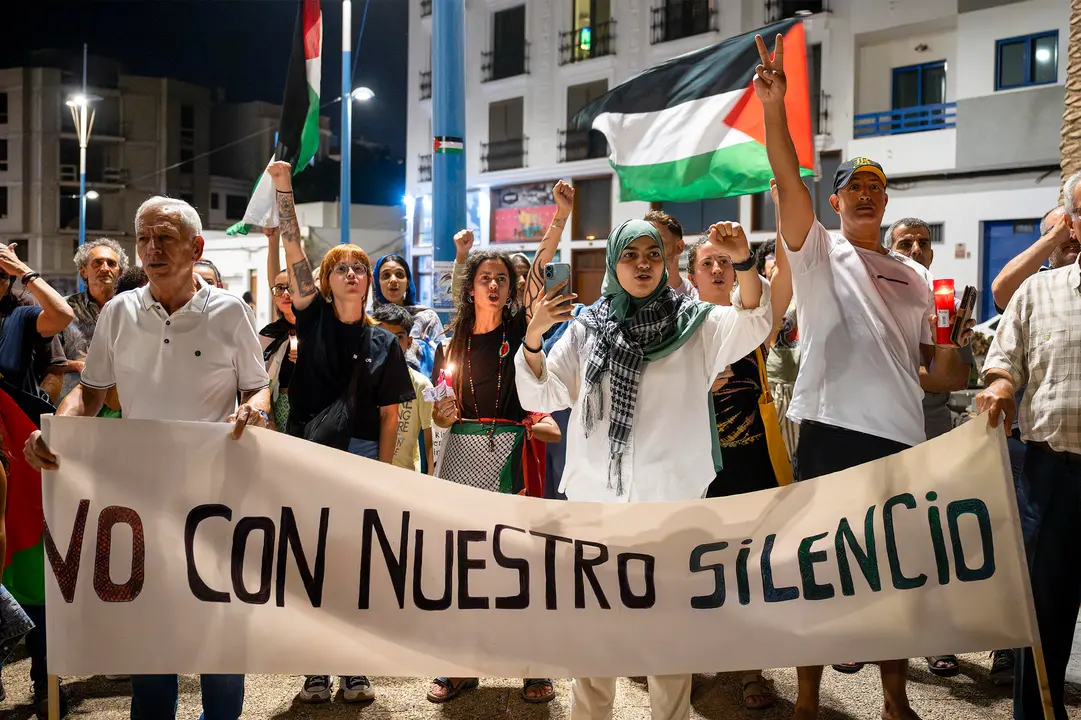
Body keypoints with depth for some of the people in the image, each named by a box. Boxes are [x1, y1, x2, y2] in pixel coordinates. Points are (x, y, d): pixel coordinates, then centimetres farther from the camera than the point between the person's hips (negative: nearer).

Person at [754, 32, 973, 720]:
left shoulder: (916, 278, 17)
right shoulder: (820, 253, 5)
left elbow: (933, 368, 18)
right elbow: (788, 180, -12)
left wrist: (953, 347, -3)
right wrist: (775, 108, -23)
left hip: (902, 436, 4)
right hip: (832, 430, -4)